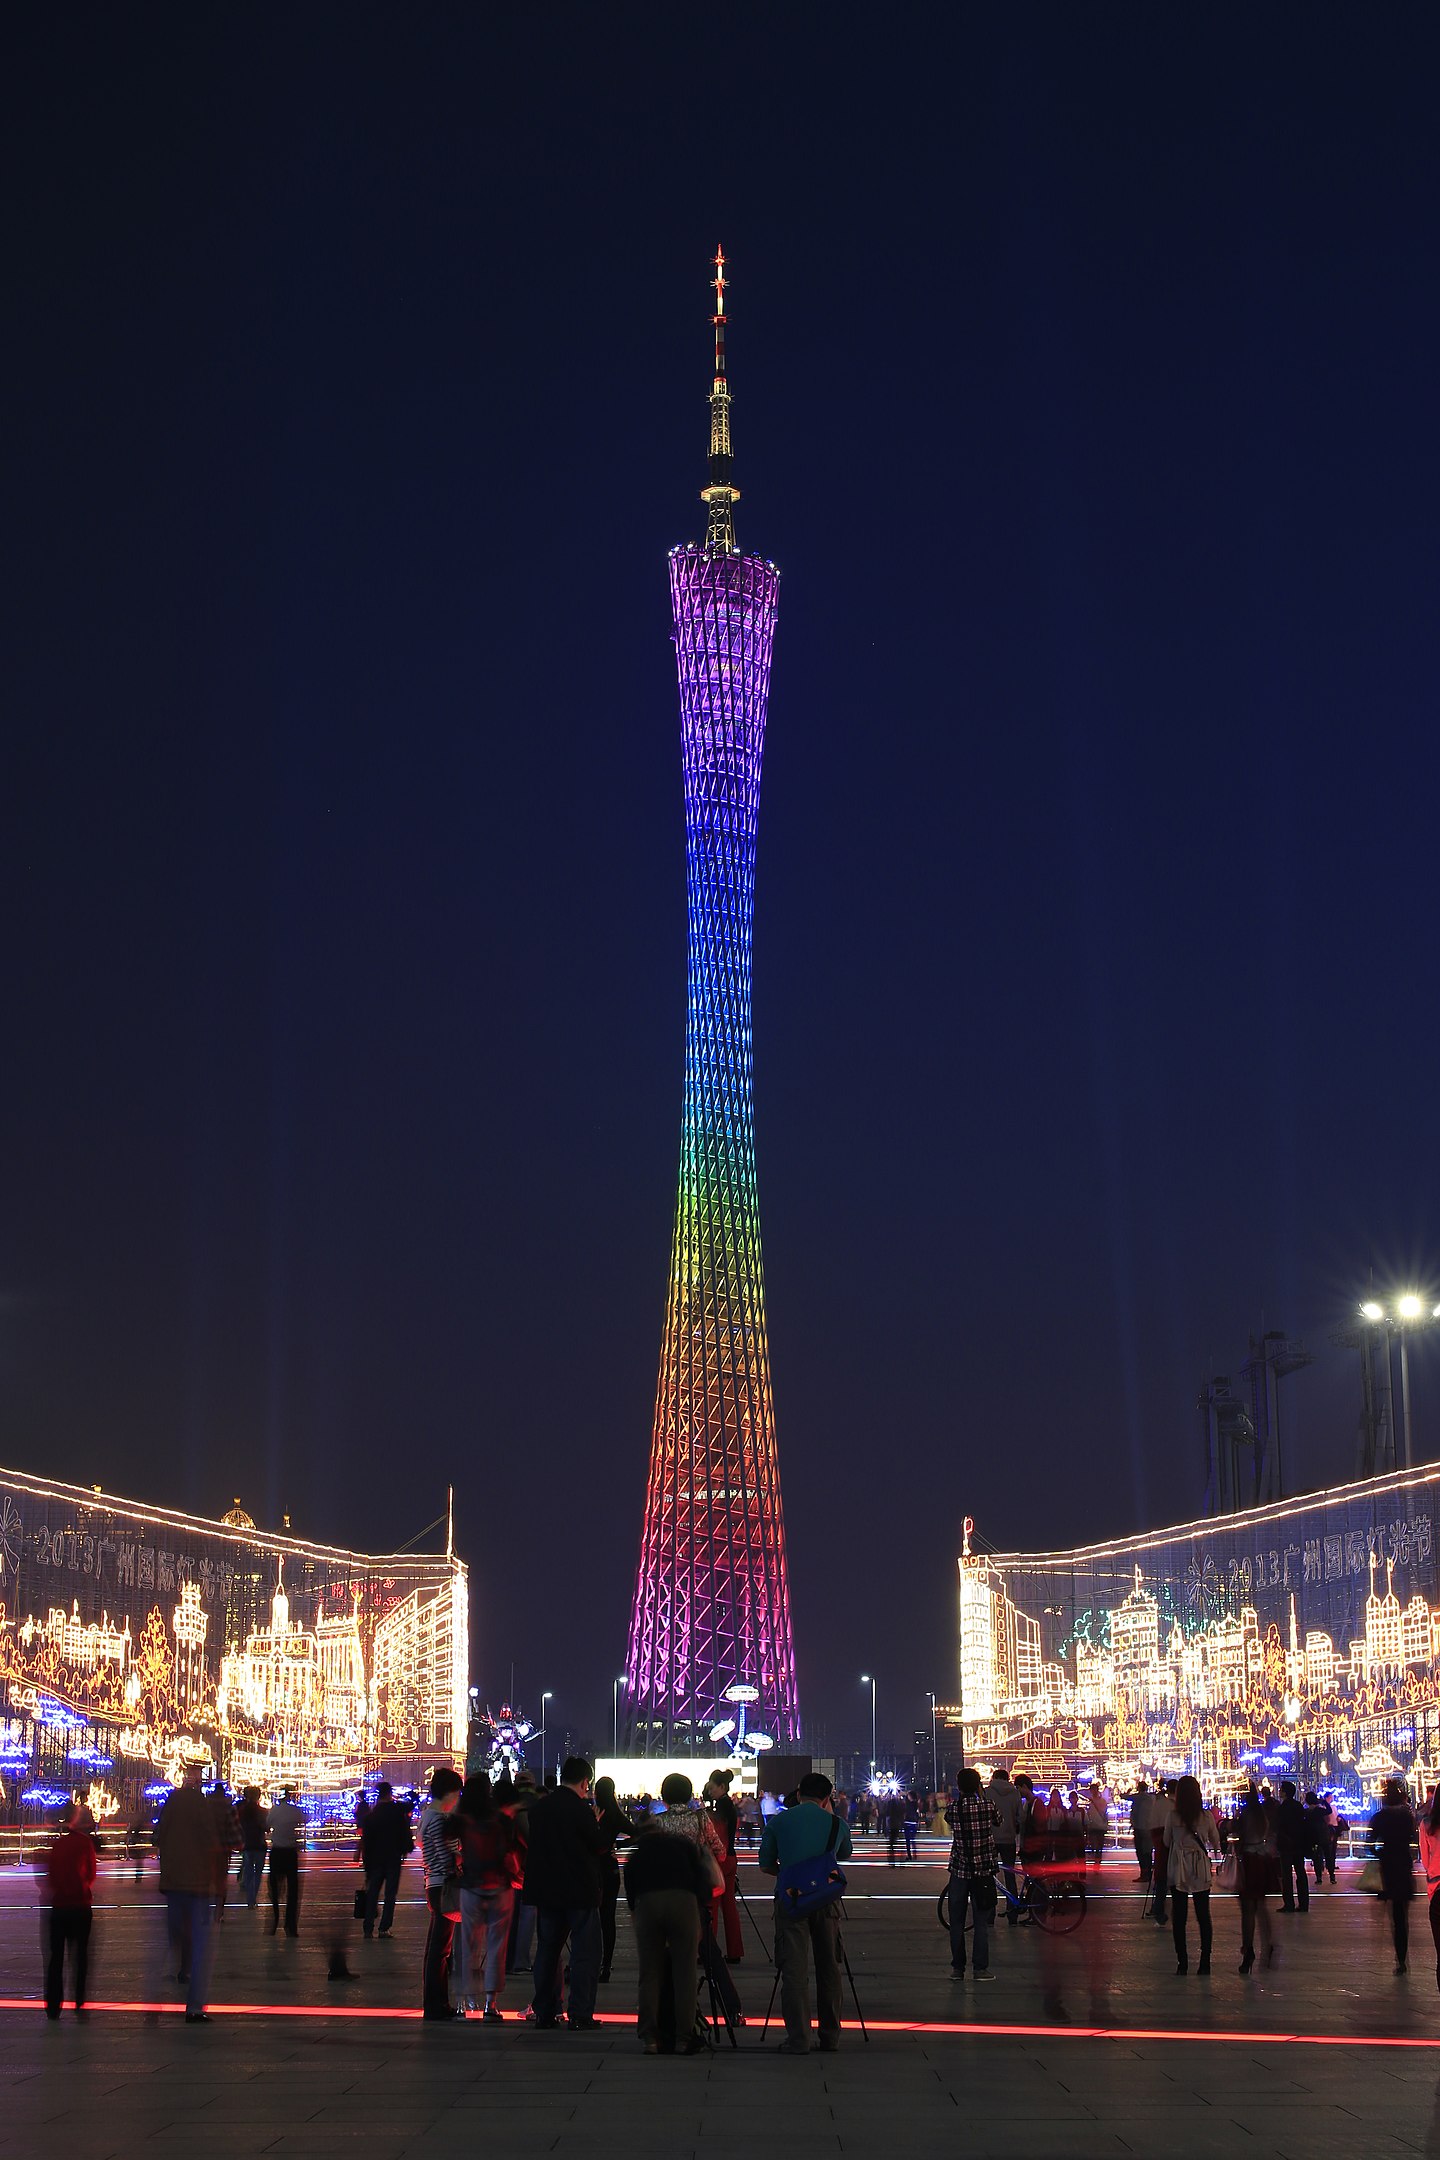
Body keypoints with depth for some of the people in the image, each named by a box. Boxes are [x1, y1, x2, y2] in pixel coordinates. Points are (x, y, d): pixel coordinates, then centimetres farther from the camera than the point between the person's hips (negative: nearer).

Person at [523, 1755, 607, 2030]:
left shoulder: (539, 1807, 4)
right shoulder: (581, 1809, -15)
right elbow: (600, 1845, -9)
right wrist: (597, 1823, 7)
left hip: (546, 1891, 6)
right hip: (579, 1891, -6)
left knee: (547, 1950, 13)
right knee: (585, 1953, 1)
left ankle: (544, 2013, 15)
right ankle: (580, 2015, -2)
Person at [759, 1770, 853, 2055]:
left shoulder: (777, 1821, 2)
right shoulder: (836, 1823, 5)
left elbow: (765, 1866, 9)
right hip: (826, 1900, 2)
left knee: (793, 1968, -1)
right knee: (828, 1968, 12)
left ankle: (798, 2038, -6)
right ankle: (830, 2036, 17)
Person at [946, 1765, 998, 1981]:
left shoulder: (954, 1809, -6)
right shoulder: (987, 1805, -6)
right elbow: (997, 1820, 13)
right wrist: (982, 1795, 19)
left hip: (959, 1870, 1)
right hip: (983, 1870, -1)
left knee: (956, 1922, 9)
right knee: (981, 1922, 4)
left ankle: (957, 1968, 10)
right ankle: (981, 1968, 3)